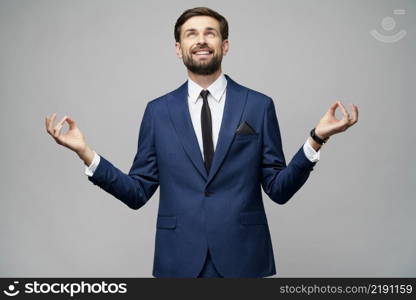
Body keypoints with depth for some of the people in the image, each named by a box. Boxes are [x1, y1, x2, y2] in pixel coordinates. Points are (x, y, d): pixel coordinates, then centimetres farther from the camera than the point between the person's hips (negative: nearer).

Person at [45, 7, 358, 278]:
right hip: (179, 261, 1)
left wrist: (316, 139, -13)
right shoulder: (158, 111, 4)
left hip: (243, 258, 0)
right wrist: (86, 153, -8)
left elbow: (278, 189, 0)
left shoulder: (259, 106, 1)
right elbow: (138, 192, 3)